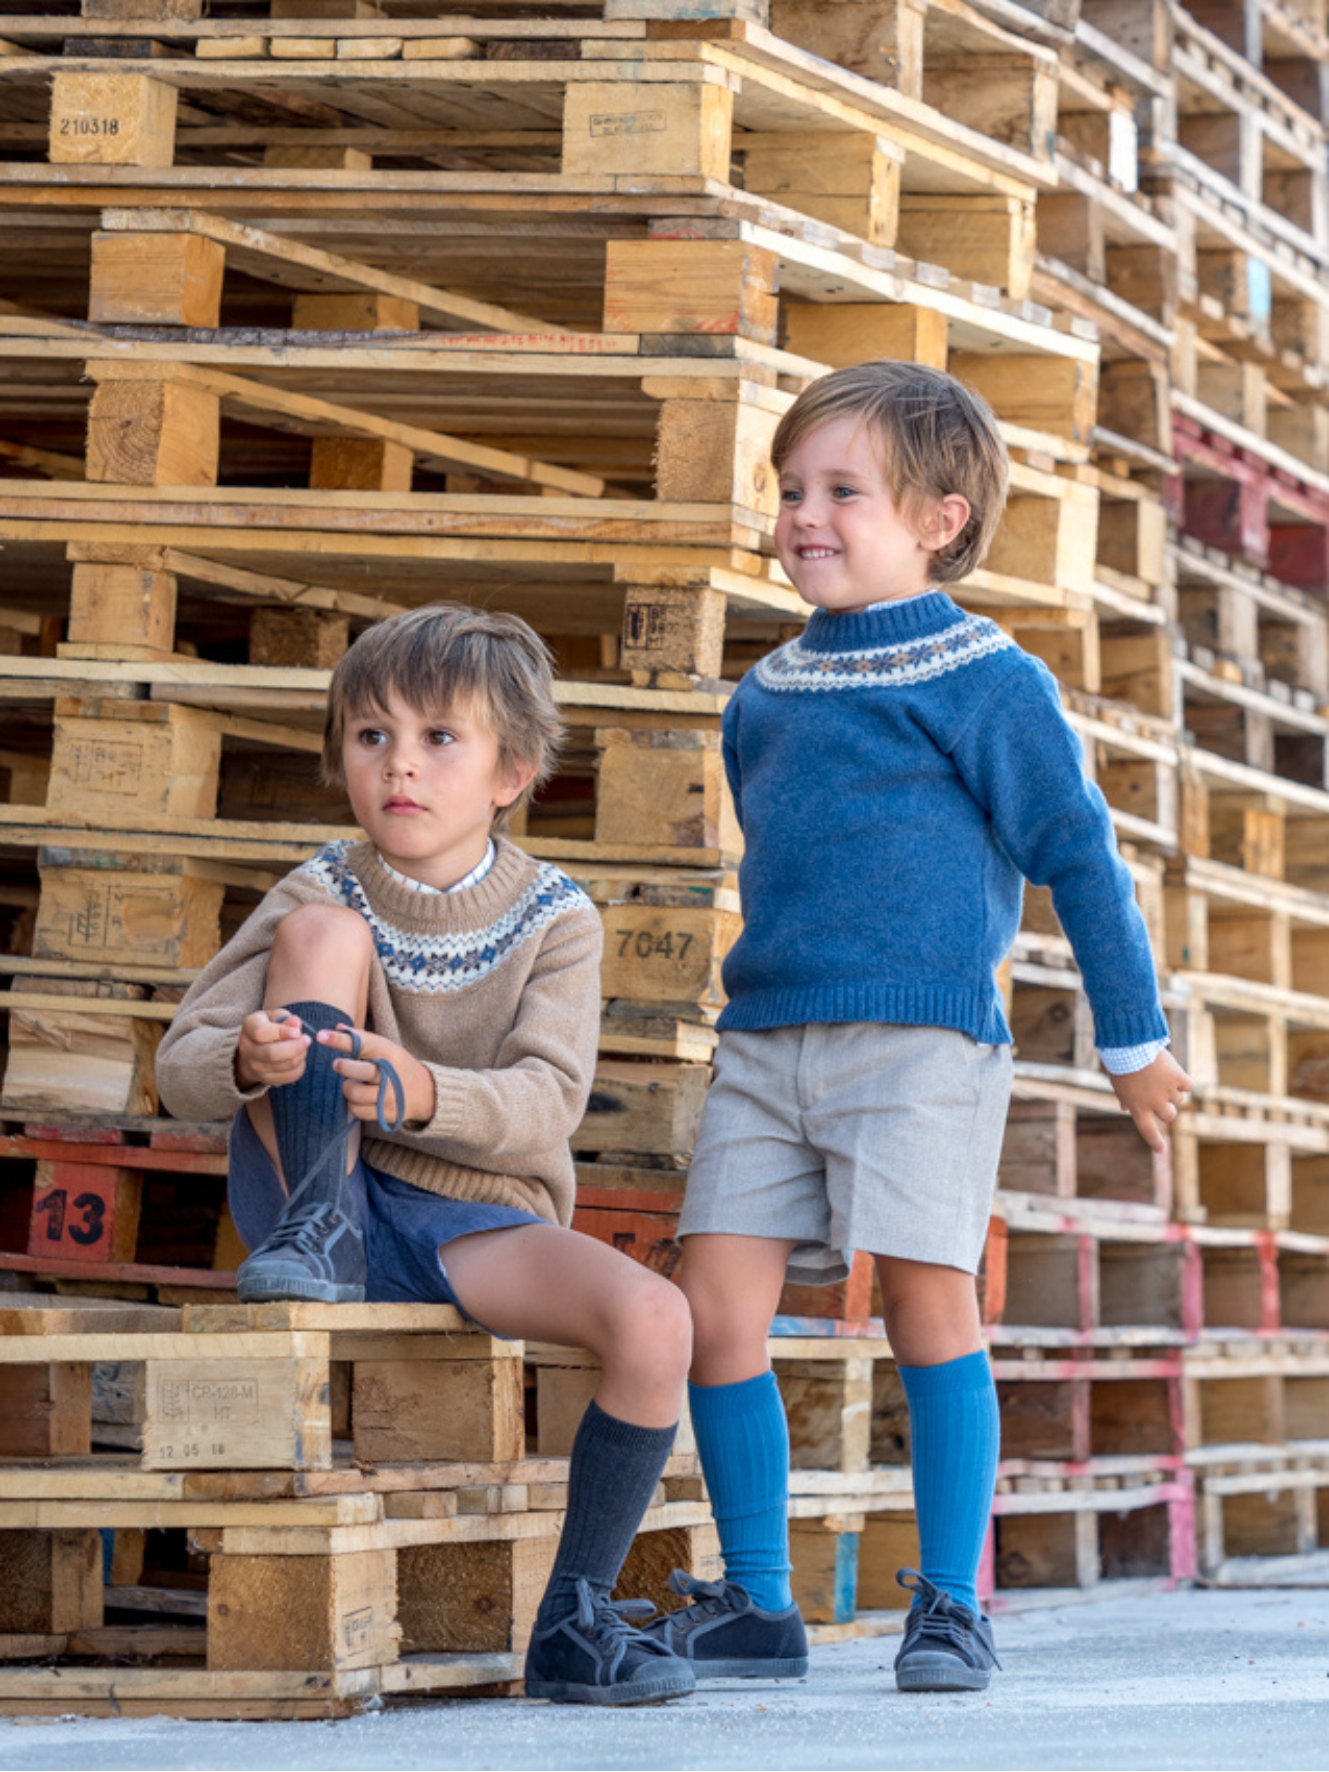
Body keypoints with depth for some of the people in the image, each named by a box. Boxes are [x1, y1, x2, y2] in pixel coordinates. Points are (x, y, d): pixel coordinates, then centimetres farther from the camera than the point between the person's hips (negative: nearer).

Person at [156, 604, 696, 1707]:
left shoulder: (555, 921, -3)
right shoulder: (326, 893, 0)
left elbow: (548, 1107, -16)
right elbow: (181, 1068, -6)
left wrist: (426, 1096, -38)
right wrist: (245, 1063, -32)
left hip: (475, 1224, 0)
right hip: (326, 1194, 0)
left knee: (657, 1322, -29)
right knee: (325, 935, -18)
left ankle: (575, 1619, -11)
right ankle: (312, 1240, -21)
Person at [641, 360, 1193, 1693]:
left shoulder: (982, 680, -3)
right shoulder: (764, 696, 15)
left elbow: (1079, 857, 1)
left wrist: (1133, 1041, 4)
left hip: (920, 1034, -6)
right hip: (765, 1036, 6)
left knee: (927, 1296, -8)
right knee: (715, 1300, -3)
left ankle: (950, 1607, 4)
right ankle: (755, 1605, 7)